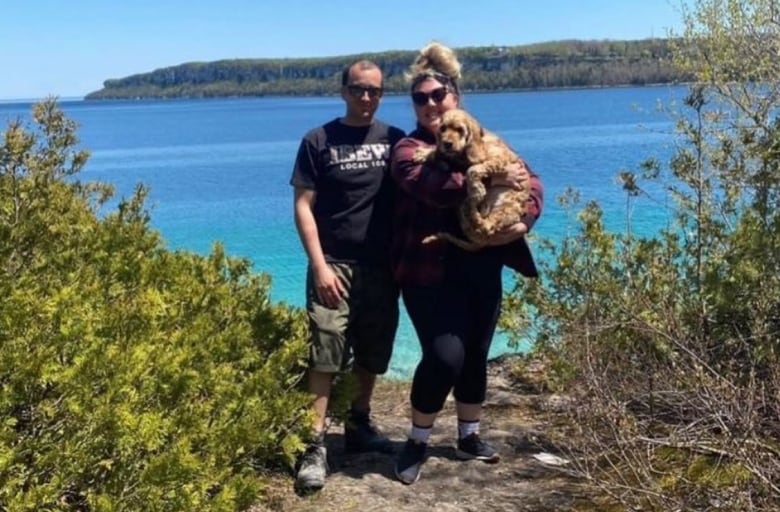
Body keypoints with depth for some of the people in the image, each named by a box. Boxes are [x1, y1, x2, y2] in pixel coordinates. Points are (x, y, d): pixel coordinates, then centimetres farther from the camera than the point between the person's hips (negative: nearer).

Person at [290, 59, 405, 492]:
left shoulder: (395, 140, 7)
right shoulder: (318, 141, 0)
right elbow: (304, 206, -3)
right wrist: (319, 265, -12)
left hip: (381, 266, 3)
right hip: (334, 264, -3)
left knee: (372, 353, 13)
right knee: (325, 356, -9)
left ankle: (360, 426, 32)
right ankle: (316, 447, -5)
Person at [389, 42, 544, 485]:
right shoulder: (410, 149, -3)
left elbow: (532, 182, 6)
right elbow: (432, 185, -25)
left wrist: (522, 221, -13)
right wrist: (490, 181, -29)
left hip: (483, 269, 5)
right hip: (432, 272, -5)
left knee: (476, 355, 13)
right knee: (445, 357, -12)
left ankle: (469, 436, 33)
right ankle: (418, 442, 10)